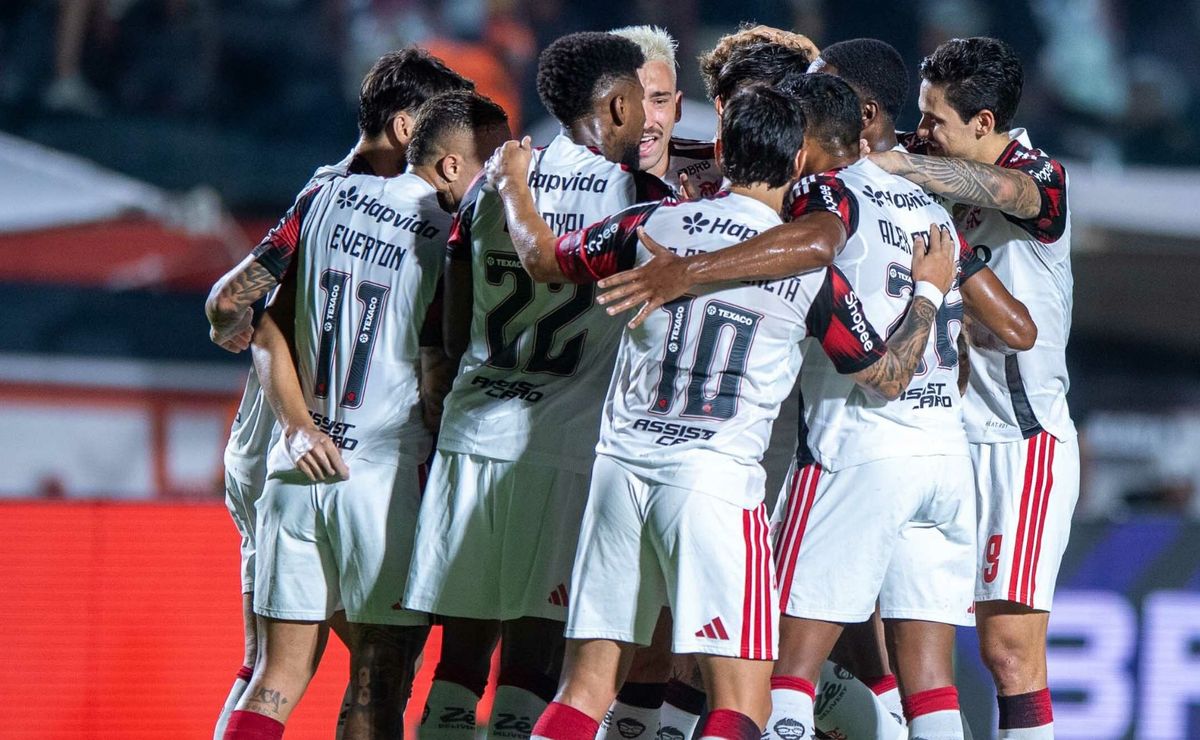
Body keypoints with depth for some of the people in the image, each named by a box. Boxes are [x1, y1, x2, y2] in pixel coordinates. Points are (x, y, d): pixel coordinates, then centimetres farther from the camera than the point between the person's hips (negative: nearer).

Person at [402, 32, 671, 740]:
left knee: (461, 657, 8)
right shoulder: (638, 194, -5)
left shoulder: (491, 188, 10)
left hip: (472, 435, 5)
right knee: (531, 665, -2)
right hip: (565, 449, -4)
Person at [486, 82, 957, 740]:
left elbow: (543, 260, 20)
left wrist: (512, 183, 40)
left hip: (622, 465, 4)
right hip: (716, 481, -4)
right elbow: (888, 377, 13)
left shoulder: (652, 224, 4)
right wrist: (929, 292, 29)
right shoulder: (813, 272, -1)